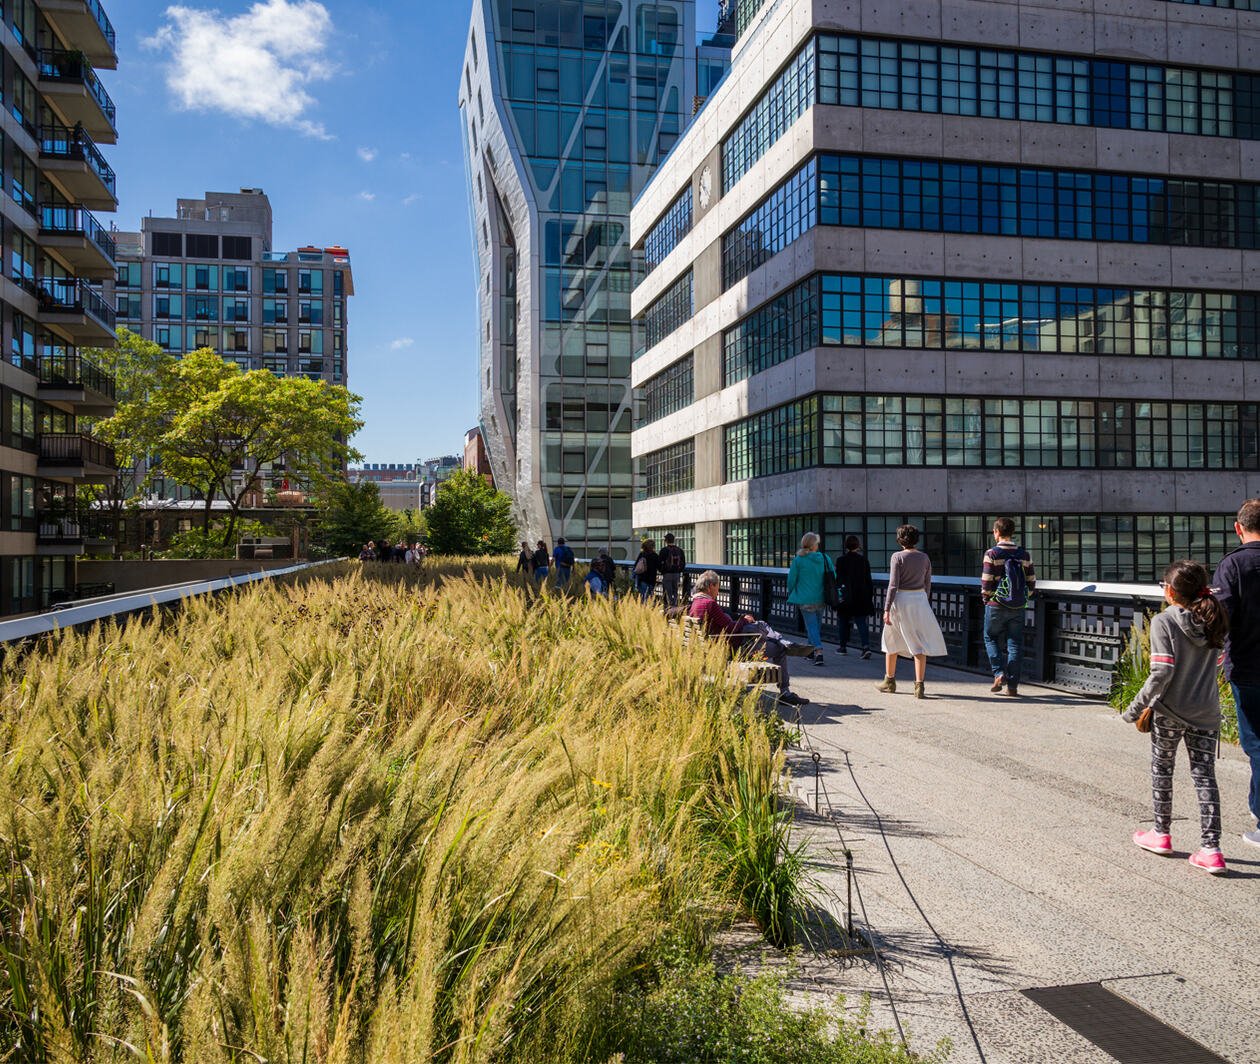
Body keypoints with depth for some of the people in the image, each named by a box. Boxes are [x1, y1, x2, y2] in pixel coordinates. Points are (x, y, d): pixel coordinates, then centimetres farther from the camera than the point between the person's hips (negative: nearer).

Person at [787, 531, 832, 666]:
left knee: (811, 625, -2)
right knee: (816, 624, 18)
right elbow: (833, 578, 4)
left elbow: (791, 579, -4)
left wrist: (790, 595, 13)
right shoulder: (825, 559, -1)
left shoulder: (798, 560, -10)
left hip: (806, 599, -4)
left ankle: (818, 651, -19)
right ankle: (812, 652, 29)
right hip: (821, 599, 4)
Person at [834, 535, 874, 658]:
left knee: (844, 621, 13)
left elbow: (838, 579, -8)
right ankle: (866, 646, -16)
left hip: (846, 597, -2)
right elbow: (868, 579, 3)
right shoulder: (863, 559, 1)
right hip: (862, 597, 2)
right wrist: (870, 595, 9)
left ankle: (843, 646, 23)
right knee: (861, 622, 1)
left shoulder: (841, 560, -7)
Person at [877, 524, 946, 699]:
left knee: (892, 641, 14)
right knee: (919, 644, 3)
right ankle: (919, 686, -4)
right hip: (920, 599, 3)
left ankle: (890, 681, 25)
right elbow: (927, 585, 10)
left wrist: (887, 609, -12)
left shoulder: (898, 557, -8)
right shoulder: (924, 557, 5)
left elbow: (893, 585, -13)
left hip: (901, 600, -3)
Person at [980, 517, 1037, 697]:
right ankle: (1012, 686, 8)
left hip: (996, 606, -3)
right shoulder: (1024, 554, 4)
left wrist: (986, 598, 4)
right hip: (1018, 608, 4)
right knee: (1015, 643, 7)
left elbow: (986, 581, -13)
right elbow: (1031, 582, 5)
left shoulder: (992, 554, -10)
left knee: (991, 638, 15)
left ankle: (999, 673, -1)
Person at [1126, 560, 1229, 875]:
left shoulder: (1163, 621, -15)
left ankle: (1161, 834, 26)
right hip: (1207, 712, 4)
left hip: (1170, 711, -4)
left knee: (1162, 770, 14)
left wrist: (1137, 707, -13)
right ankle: (1210, 849, 4)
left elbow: (1162, 672, -19)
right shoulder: (1214, 621, 2)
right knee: (1205, 775, 7)